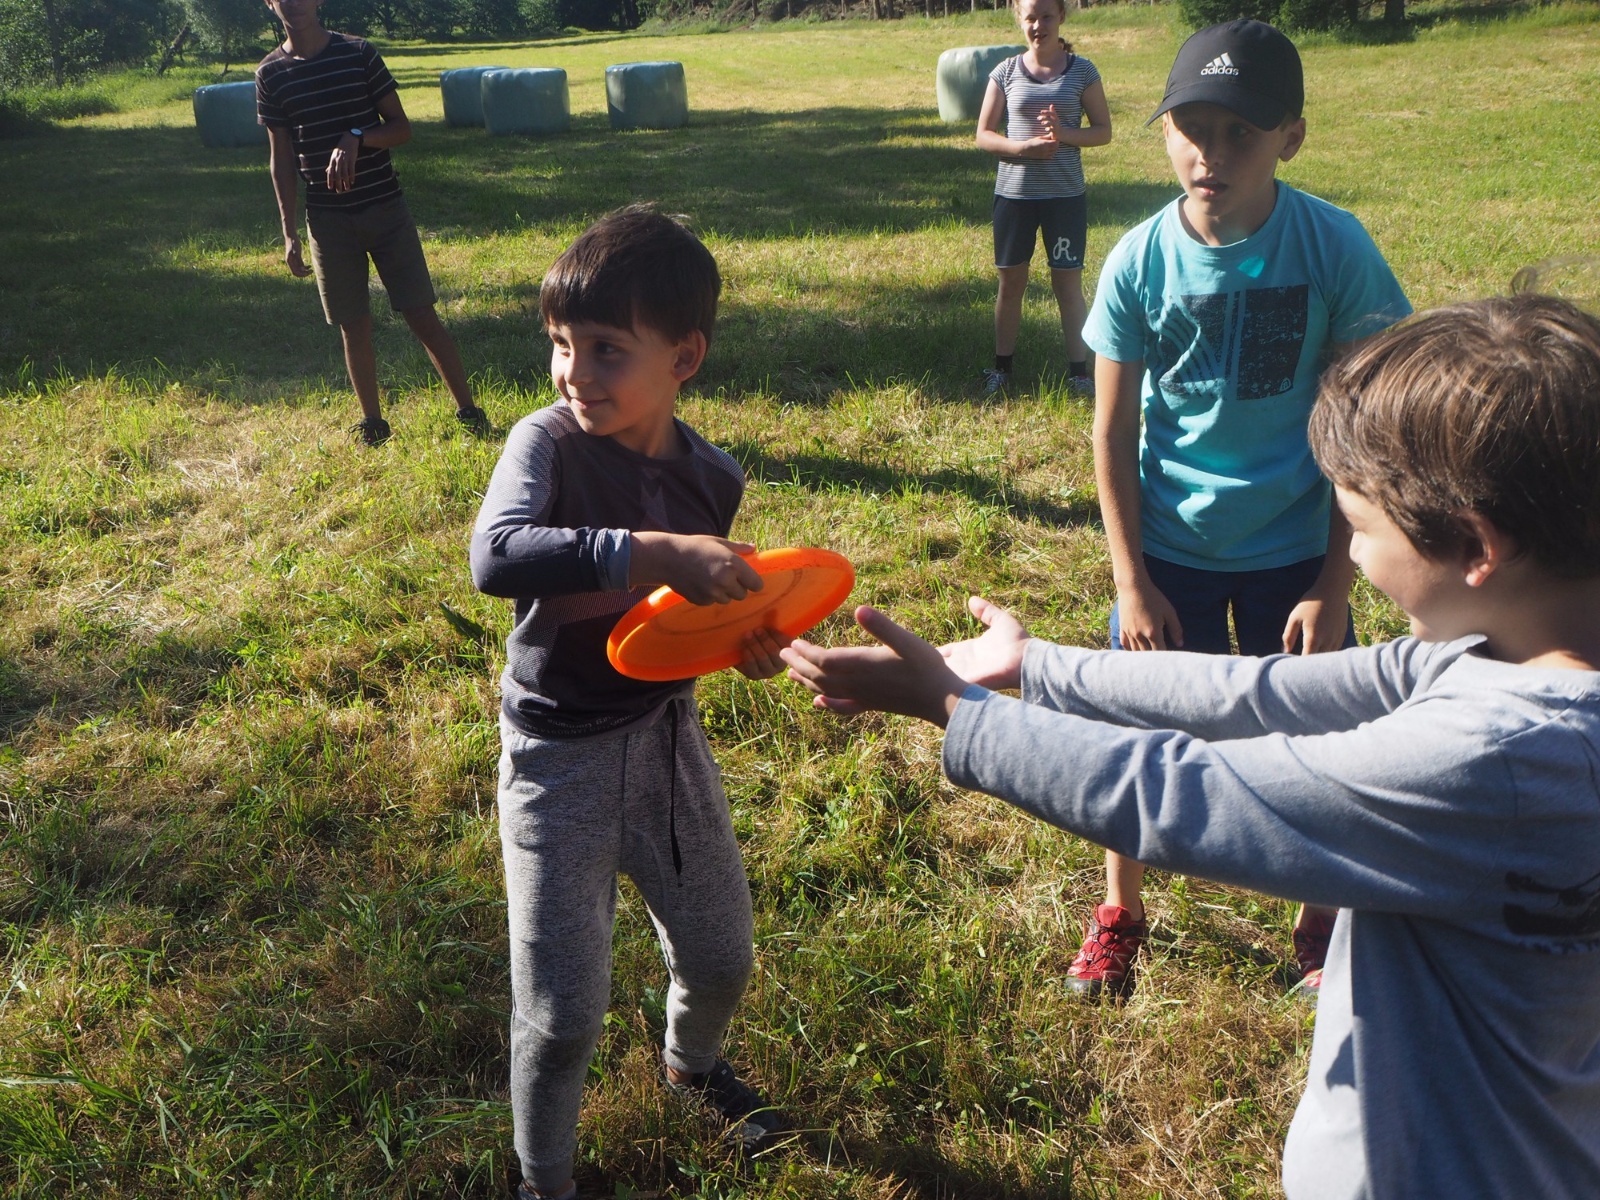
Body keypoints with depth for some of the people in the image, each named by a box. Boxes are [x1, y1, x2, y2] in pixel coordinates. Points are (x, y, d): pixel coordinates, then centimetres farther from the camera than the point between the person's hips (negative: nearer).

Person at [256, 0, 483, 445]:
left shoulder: (359, 54, -1)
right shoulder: (270, 74, 4)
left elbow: (402, 128, -1)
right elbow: (282, 158, 6)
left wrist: (356, 138, -20)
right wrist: (290, 233, 1)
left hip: (385, 206, -1)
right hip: (327, 217, 2)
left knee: (421, 314, -2)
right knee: (354, 325, 5)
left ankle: (468, 409, 5)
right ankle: (372, 422, 16)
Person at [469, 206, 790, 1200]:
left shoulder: (713, 478, -6)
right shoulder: (547, 442, -20)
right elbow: (497, 556, -41)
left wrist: (748, 640, -10)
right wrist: (658, 552, -48)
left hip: (668, 734, 5)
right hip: (561, 755, -4)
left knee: (723, 957, 21)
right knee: (563, 1013, 1)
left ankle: (692, 1061, 57)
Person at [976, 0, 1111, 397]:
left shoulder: (1082, 71, 0)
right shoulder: (1005, 72, 2)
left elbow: (1103, 131, 1)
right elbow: (984, 135, 1)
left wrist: (1065, 134, -18)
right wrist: (1024, 147, -17)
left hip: (1065, 195, -1)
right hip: (1013, 193, 1)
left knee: (1068, 280, 3)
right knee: (1011, 280, 8)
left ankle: (1078, 371, 10)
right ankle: (1001, 367, 20)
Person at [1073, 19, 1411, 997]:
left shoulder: (1337, 250, -14)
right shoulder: (1139, 264, -11)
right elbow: (1114, 433, -4)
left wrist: (1335, 584, -9)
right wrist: (1132, 582, -6)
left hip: (1294, 551, 0)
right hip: (1170, 550, 1)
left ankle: (1323, 923, 37)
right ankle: (1120, 916, 34)